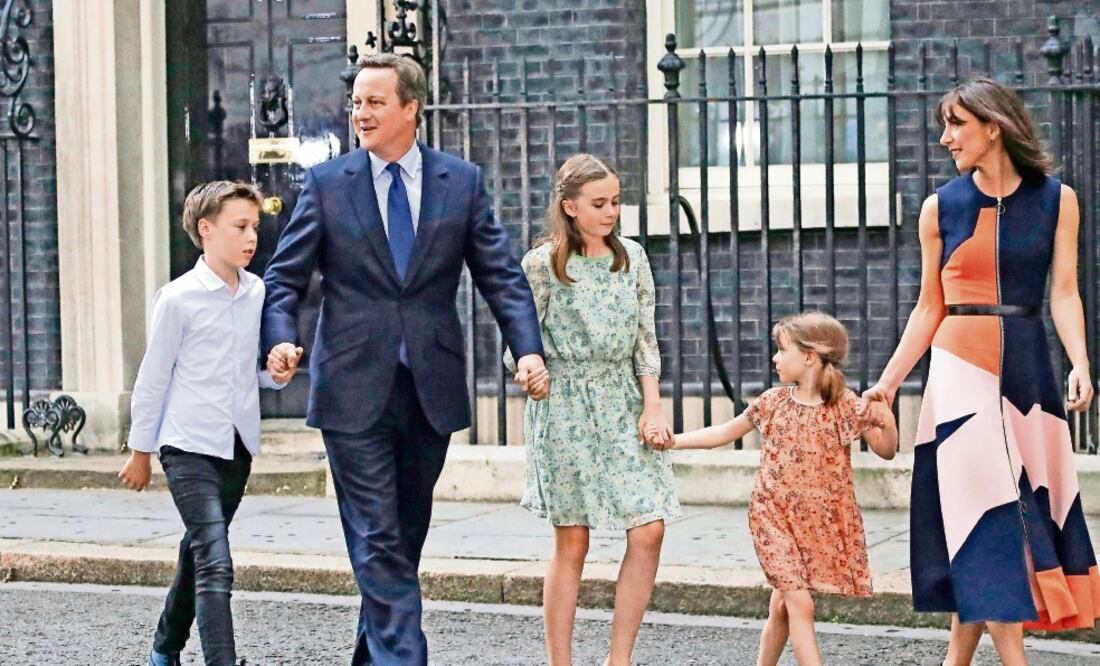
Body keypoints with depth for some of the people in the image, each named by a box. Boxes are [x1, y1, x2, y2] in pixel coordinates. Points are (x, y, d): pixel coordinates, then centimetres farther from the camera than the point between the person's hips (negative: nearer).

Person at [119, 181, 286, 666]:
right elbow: (153, 376, -2)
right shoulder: (179, 298, -10)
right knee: (216, 565, -16)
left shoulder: (258, 293, 5)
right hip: (190, 447, -6)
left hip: (238, 446, 6)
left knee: (198, 553, 20)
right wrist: (140, 451, 4)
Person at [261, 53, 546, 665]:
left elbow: (501, 275, 3)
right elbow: (285, 277, 2)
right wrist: (281, 338, -18)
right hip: (355, 389, -2)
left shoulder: (463, 182, 4)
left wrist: (529, 349, -12)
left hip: (431, 387, 2)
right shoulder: (326, 184, 2)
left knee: (405, 538, 13)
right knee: (378, 542, -6)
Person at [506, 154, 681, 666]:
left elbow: (645, 337, 9)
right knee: (572, 542, -1)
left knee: (649, 531, -6)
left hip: (625, 403, 4)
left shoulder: (632, 257, 9)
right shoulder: (542, 264, -4)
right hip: (565, 407, -4)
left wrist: (652, 406, 1)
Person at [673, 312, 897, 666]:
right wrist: (669, 440, 9)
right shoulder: (773, 401, 2)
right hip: (775, 517, 0)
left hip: (823, 522, 0)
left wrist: (887, 422, -23)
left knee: (782, 604, 10)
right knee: (800, 604, -11)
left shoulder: (845, 405, -5)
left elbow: (886, 451, -2)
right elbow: (725, 432, 13)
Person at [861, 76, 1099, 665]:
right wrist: (888, 382, 0)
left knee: (1034, 507, 3)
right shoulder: (941, 208, 3)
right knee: (988, 512, -8)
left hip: (1027, 368, 1)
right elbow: (929, 309, 6)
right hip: (962, 368, -1)